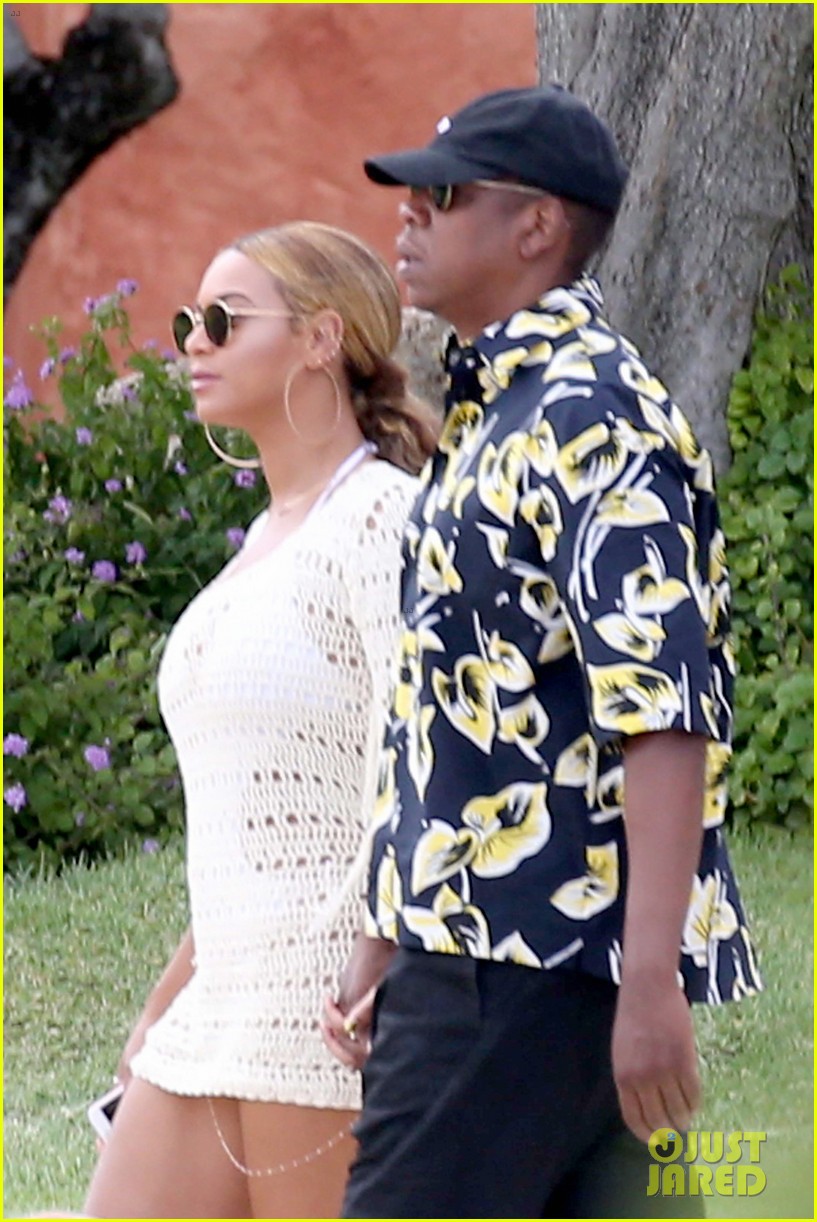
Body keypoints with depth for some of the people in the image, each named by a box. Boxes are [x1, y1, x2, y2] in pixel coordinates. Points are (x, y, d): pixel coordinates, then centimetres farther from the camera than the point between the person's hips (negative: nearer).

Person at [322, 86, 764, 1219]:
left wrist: (649, 979, -27)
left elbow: (665, 715, -22)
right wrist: (387, 939, 25)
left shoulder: (590, 420, -14)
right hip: (485, 943, 10)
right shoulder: (495, 413, 19)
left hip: (528, 962, -10)